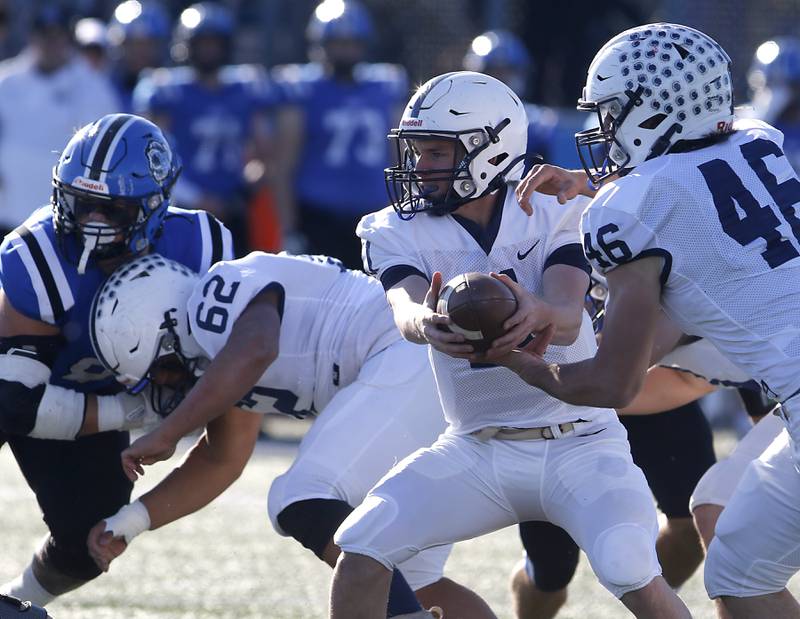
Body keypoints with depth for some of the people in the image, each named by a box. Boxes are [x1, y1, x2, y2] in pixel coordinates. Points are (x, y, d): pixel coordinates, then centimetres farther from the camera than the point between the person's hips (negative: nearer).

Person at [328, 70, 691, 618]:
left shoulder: (554, 213, -8)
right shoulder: (400, 232, -3)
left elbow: (568, 320, -25)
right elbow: (406, 308, -24)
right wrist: (427, 324, -50)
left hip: (577, 444, -3)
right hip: (476, 450, 3)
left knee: (631, 571, -25)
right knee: (364, 546, -15)